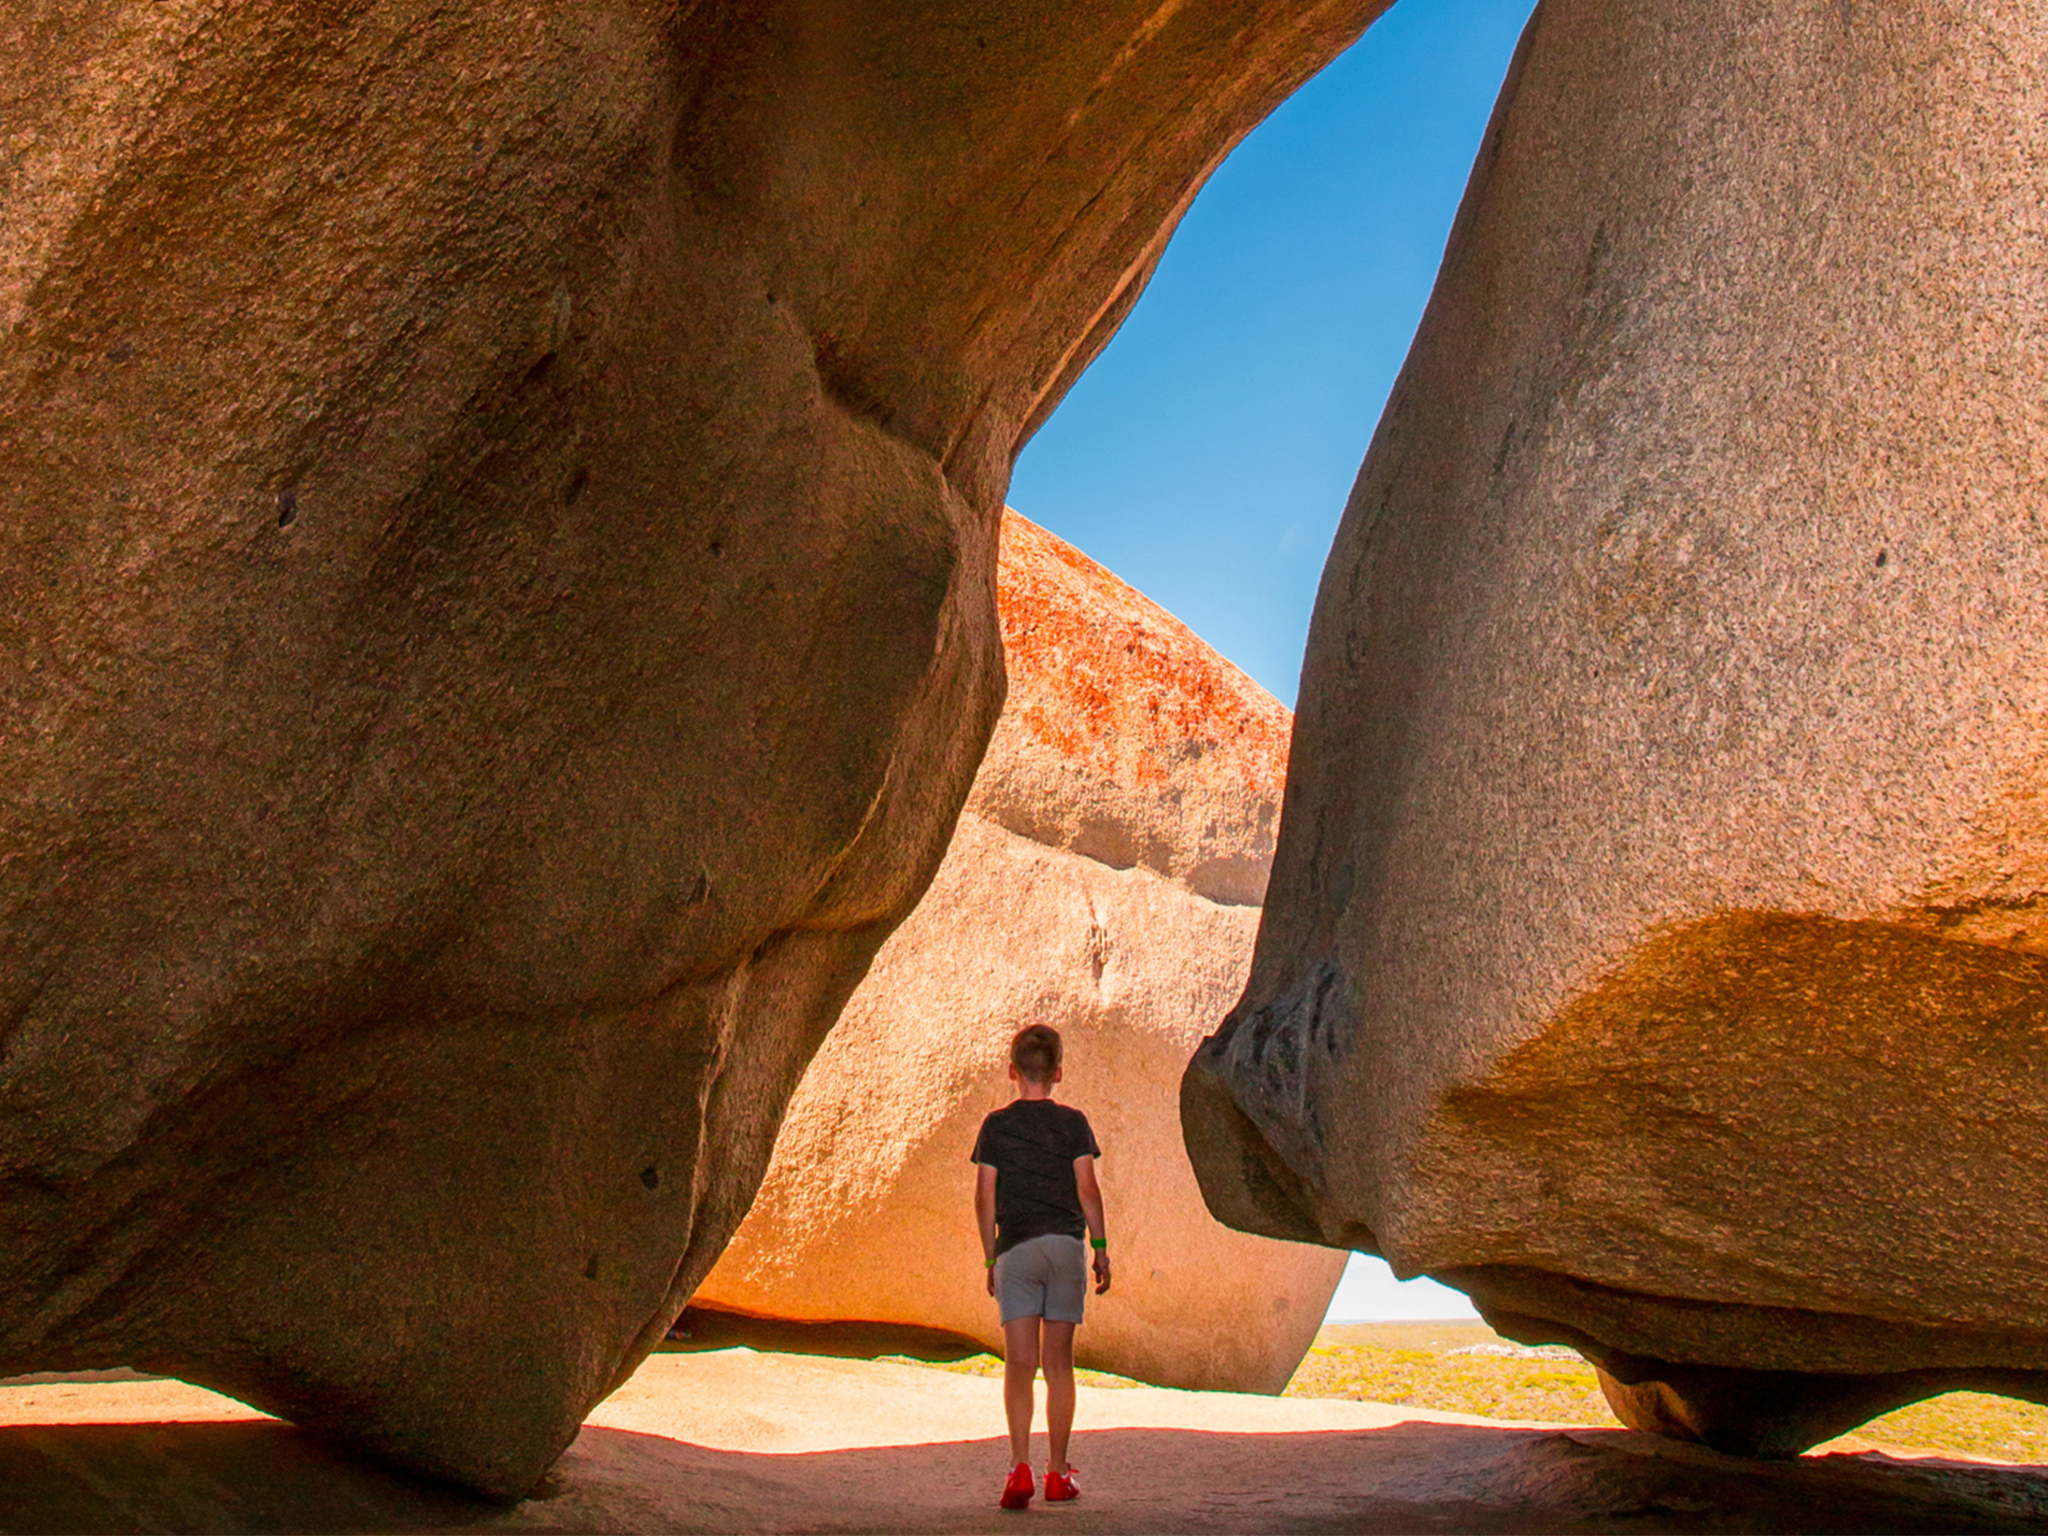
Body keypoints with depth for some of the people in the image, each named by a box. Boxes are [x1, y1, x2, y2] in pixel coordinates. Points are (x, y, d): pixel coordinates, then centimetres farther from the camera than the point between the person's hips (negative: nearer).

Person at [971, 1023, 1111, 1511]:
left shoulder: (996, 1125, 5)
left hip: (1016, 1250, 0)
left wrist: (990, 1257, 10)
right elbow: (1087, 1187, -3)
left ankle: (1020, 1466, -18)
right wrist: (1101, 1247, 2)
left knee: (1019, 1363, -3)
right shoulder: (1072, 1123, 3)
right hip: (1066, 1246, 1)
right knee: (1058, 1363, 7)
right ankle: (1058, 1473, 13)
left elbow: (985, 1197, 3)